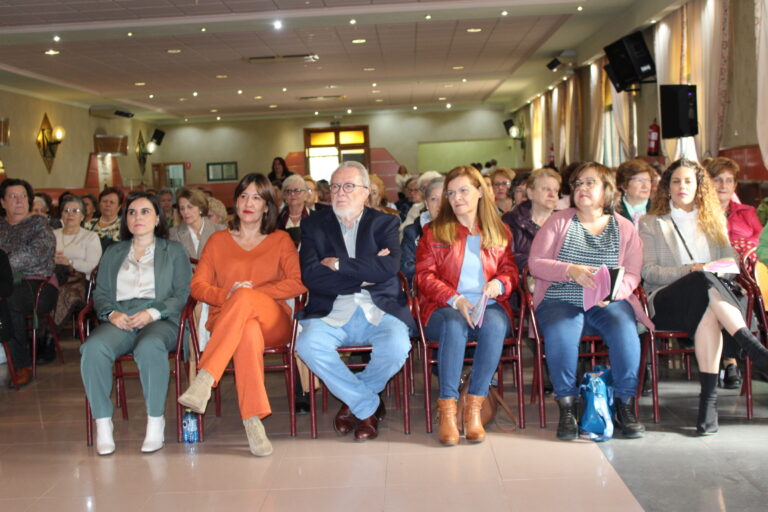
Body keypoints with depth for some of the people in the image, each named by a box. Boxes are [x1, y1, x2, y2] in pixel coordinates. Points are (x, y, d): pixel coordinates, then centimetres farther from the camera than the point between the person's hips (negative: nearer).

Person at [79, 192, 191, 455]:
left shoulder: (173, 251, 18)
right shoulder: (113, 253, 28)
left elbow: (183, 293, 5)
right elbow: (100, 293, 19)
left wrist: (153, 313, -11)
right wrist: (110, 313, -5)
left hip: (159, 320, -3)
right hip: (119, 320, 3)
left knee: (149, 347, -39)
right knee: (93, 348, -32)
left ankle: (156, 421, -26)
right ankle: (103, 423, -22)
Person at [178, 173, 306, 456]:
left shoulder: (280, 240, 17)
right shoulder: (218, 240, 21)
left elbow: (299, 283, 1)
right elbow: (197, 285, 9)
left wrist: (252, 292, -10)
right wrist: (226, 294, -12)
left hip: (273, 322, 0)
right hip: (226, 321, 1)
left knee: (244, 298, -37)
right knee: (248, 333, -39)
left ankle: (204, 380, -45)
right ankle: (252, 420, -43)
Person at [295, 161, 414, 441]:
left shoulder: (385, 223, 10)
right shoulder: (314, 225, 10)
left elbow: (389, 267, -10)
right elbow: (310, 275, -6)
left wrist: (338, 264, -9)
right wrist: (364, 275, -9)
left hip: (378, 310, 0)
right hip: (331, 311, 0)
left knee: (397, 346, -30)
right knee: (309, 345, -30)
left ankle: (354, 401, 3)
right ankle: (369, 406, -8)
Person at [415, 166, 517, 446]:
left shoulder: (500, 232, 19)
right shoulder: (434, 231, 14)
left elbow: (510, 271, 17)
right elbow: (424, 275, 4)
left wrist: (499, 283, -9)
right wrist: (455, 300, -13)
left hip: (490, 306, 1)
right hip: (444, 308, -1)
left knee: (494, 325, -35)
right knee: (455, 325, -37)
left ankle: (474, 407, -30)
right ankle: (447, 409, -35)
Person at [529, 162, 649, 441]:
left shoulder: (624, 228, 14)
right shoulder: (558, 221, 10)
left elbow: (632, 275, 3)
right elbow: (535, 263, -1)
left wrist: (613, 291, -19)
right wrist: (570, 271, -18)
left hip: (609, 303, 1)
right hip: (561, 302, -1)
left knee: (624, 332, -31)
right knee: (559, 335, -33)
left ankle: (625, 405, -14)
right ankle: (566, 406, -16)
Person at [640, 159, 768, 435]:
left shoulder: (714, 221, 27)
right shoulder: (651, 223, 16)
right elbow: (647, 271, 3)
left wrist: (723, 271, -5)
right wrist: (689, 270, -13)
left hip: (708, 296, 2)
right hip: (666, 301, -2)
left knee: (708, 313, -38)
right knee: (703, 282, -38)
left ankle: (709, 396, -44)